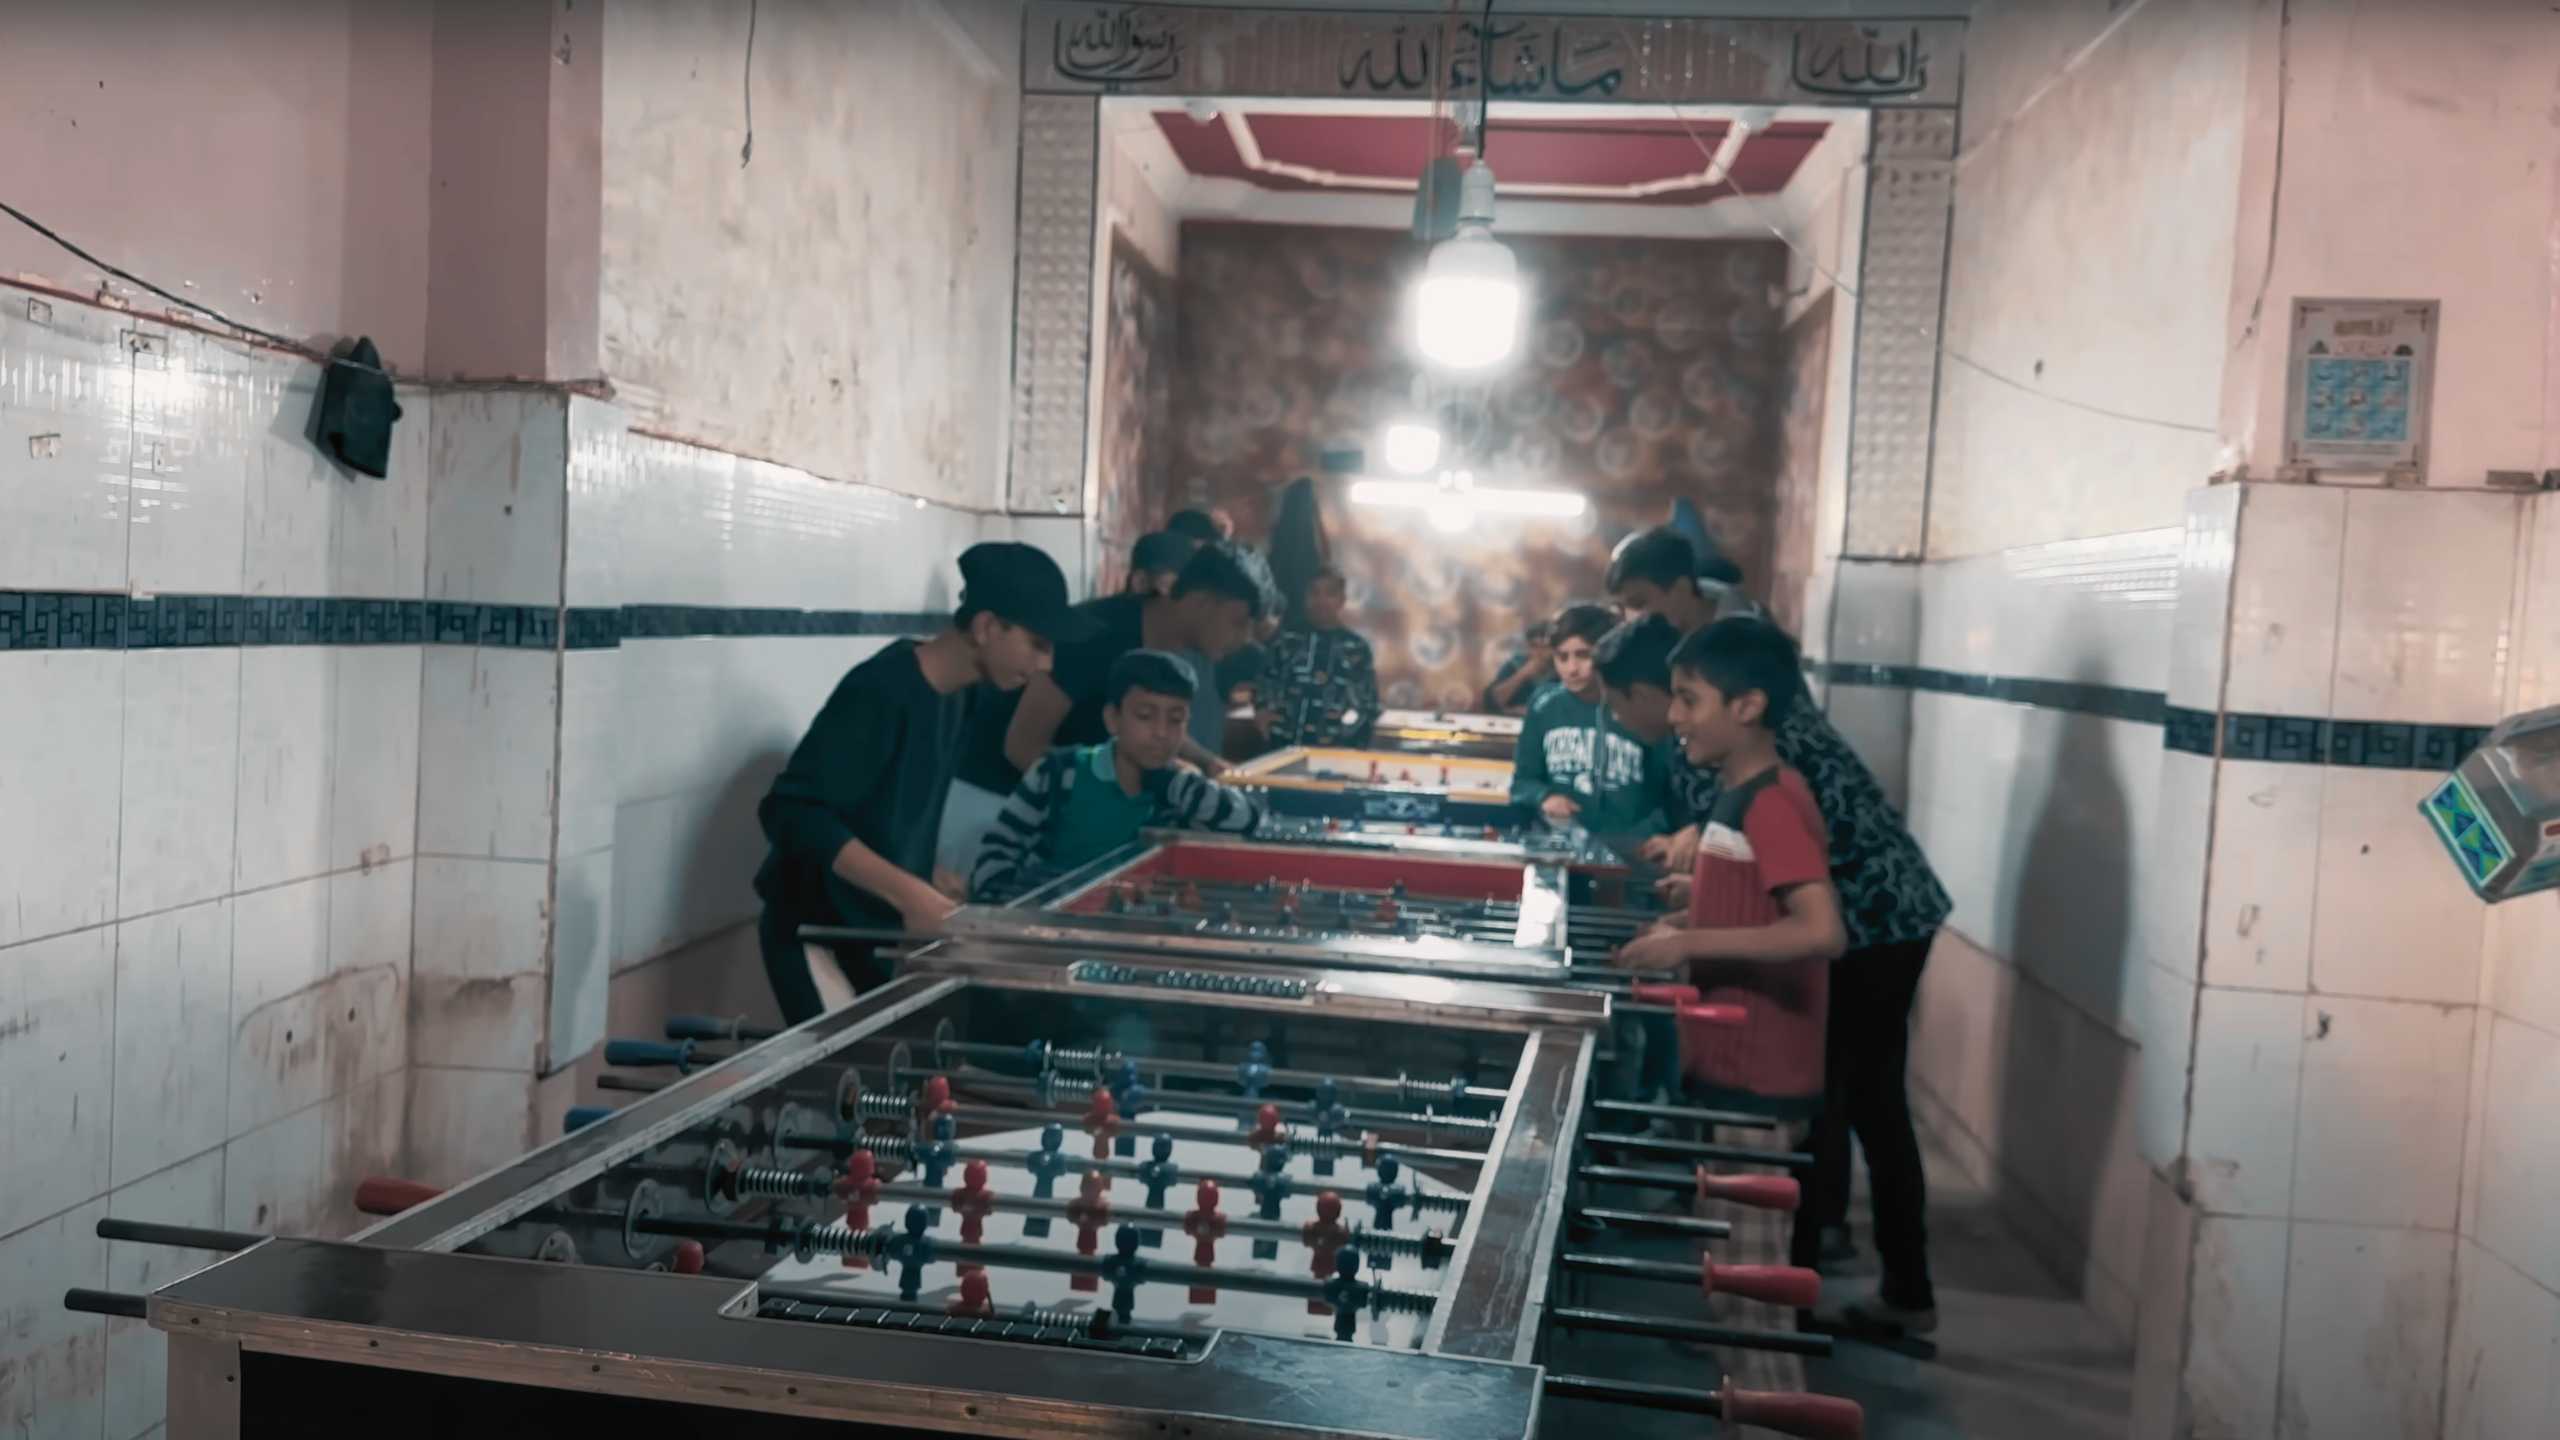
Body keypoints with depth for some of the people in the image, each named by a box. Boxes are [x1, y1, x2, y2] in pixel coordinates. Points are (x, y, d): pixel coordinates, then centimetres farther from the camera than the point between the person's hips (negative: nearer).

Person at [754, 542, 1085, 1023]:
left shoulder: (947, 700, 7)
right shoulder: (880, 691, -20)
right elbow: (792, 812, -26)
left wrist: (928, 891, 6)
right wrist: (906, 891, -32)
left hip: (884, 927, 8)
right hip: (818, 929, -8)